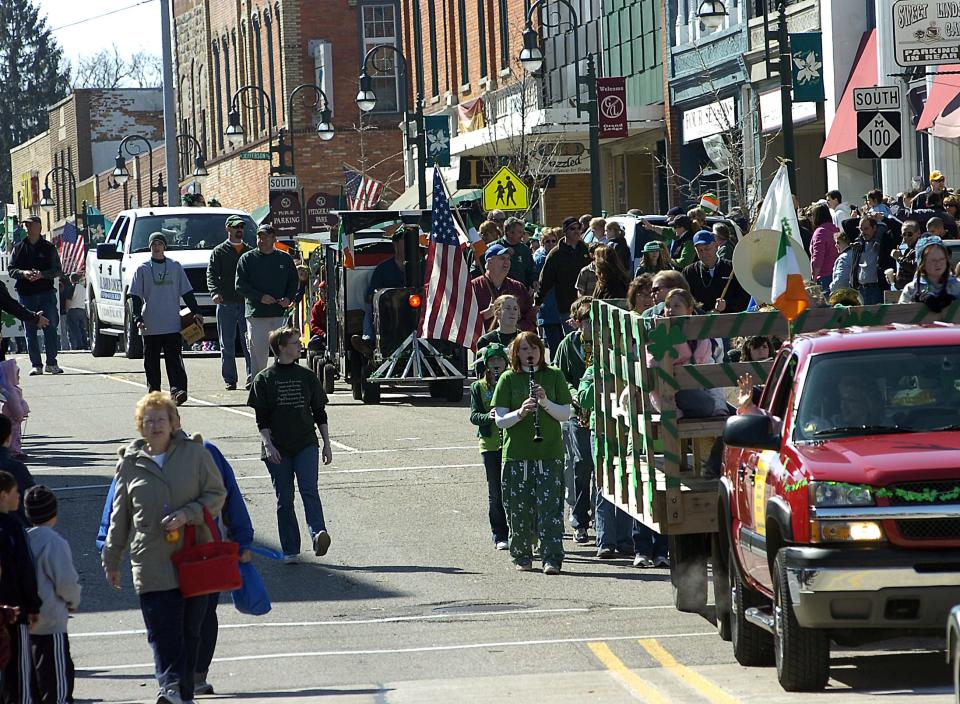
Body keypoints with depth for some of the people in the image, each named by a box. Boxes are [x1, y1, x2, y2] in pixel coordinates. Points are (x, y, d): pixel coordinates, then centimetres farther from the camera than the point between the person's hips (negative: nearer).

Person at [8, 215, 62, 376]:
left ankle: (51, 363, 3)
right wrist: (23, 273, -12)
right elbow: (10, 269, 8)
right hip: (26, 295, 2)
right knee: (30, 331, 2)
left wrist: (41, 275, -15)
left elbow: (58, 271, 2)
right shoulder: (19, 249, 11)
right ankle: (35, 365, 5)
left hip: (46, 292, -2)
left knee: (50, 328, -4)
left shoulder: (49, 248, 5)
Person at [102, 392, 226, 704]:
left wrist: (187, 514, -14)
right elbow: (119, 516, 13)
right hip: (151, 562, 0)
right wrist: (111, 560, 15)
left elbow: (217, 495, 4)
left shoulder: (195, 453, 3)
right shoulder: (131, 463, 7)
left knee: (190, 630, 7)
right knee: (162, 631, -13)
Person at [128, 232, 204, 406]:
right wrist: (138, 318, -8)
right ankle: (153, 392, 11)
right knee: (151, 362, 4)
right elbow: (135, 297, 3)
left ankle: (177, 390, -18)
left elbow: (187, 292, 12)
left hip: (172, 325, 0)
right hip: (150, 326, 0)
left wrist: (196, 312, 4)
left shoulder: (175, 267, 8)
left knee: (174, 359, -10)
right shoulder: (142, 269, 5)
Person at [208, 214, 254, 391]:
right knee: (227, 344, 2)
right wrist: (215, 291, -19)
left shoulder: (250, 252, 16)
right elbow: (211, 274, -2)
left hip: (247, 303, 1)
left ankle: (252, 376, -6)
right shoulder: (219, 252, 8)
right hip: (226, 304, -1)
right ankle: (230, 379, 7)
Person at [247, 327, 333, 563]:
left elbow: (320, 413, 14)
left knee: (309, 489, -18)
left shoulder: (307, 377, 10)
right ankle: (290, 550, 5)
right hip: (278, 449, -1)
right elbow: (261, 418, -1)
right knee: (284, 499, 1)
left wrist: (326, 444, 11)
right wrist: (268, 445, -13)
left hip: (306, 445, 1)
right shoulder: (264, 379, 1)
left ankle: (318, 535, -32)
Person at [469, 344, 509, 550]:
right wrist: (489, 416, -21)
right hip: (490, 444, 1)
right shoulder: (478, 387, 7)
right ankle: (500, 536, 10)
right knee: (495, 492, 3)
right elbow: (474, 416, 0)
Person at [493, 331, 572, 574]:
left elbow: (565, 414, 3)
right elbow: (500, 420, 0)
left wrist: (545, 402, -14)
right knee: (518, 509, 4)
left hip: (550, 453, -1)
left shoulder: (554, 376, 6)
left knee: (550, 508, -8)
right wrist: (520, 412, -18)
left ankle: (552, 559, -9)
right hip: (516, 454, 1)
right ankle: (522, 556, 18)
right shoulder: (509, 379, 4)